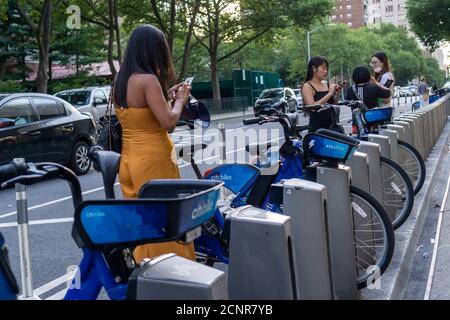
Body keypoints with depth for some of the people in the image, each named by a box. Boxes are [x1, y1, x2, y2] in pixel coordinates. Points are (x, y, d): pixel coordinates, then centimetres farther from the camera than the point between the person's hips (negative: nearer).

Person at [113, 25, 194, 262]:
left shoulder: (121, 81, 9)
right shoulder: (148, 80, -16)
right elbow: (168, 122, -20)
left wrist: (166, 96, 16)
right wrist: (180, 100, -3)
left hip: (129, 161, 8)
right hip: (153, 161, -8)